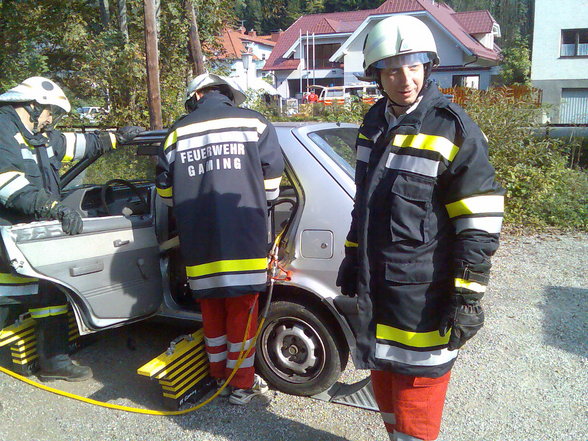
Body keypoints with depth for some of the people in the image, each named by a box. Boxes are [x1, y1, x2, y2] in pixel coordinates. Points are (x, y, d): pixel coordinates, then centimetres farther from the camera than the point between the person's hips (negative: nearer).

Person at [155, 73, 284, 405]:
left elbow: (166, 191, 10)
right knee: (242, 311, 8)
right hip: (243, 238, -2)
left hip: (199, 243, 3)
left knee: (212, 311, 17)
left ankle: (219, 375, 31)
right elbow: (271, 184, 1)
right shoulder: (254, 122, 1)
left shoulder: (179, 132, 7)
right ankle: (242, 384, 18)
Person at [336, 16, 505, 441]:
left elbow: (480, 225, -15)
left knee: (415, 402, 4)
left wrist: (468, 296, -16)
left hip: (424, 294, -7)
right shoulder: (375, 122, 8)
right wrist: (352, 258, 19)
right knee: (384, 387, 22)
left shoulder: (454, 130, -15)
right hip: (375, 284, 7)